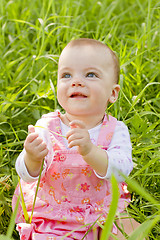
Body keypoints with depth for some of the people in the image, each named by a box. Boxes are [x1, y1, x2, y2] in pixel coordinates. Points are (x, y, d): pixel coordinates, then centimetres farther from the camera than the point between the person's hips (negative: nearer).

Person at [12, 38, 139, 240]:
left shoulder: (116, 130, -10)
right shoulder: (47, 127, -10)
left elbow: (121, 170, -25)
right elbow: (27, 175, -17)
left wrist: (89, 151, -43)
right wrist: (32, 158, -40)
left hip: (102, 213, 1)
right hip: (52, 218, -1)